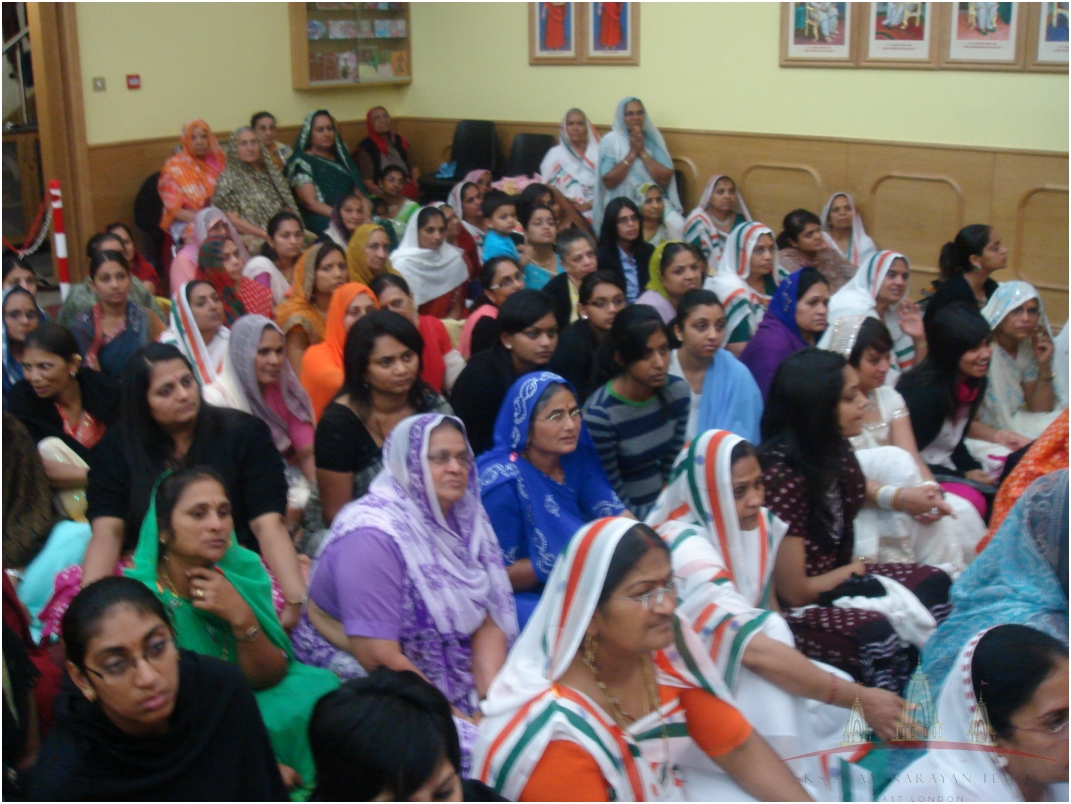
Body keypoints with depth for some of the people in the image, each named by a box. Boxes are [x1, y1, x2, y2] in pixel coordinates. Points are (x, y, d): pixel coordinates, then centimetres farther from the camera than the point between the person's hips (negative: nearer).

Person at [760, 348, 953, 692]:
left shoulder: (834, 451, -3)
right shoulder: (782, 479, -29)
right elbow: (794, 591, -22)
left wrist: (900, 497, 7)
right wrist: (850, 571, -3)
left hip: (833, 578, 10)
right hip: (790, 611, -10)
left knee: (935, 583, 4)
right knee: (878, 635, -30)